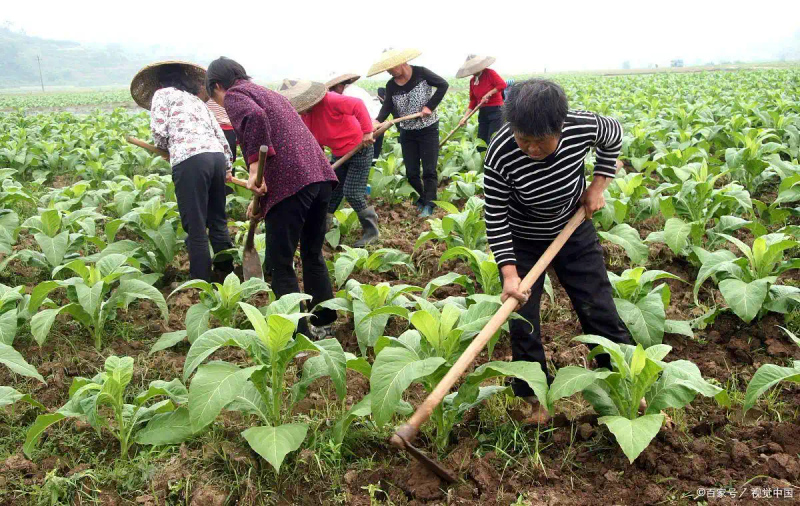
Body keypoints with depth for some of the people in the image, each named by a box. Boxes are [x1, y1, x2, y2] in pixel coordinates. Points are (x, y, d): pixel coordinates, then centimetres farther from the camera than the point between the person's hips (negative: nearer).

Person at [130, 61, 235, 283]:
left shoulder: (162, 93, 12)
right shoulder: (197, 100, 29)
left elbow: (159, 131, -1)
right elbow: (220, 135, 24)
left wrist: (164, 148, 20)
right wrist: (228, 166, 32)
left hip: (190, 159, -6)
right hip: (217, 156, 7)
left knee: (195, 227, -2)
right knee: (217, 221, 17)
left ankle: (201, 281, 2)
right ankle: (226, 272, 25)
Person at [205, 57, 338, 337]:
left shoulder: (234, 95, 5)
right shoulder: (268, 92, 30)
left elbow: (255, 117, -20)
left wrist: (254, 168, -19)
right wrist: (262, 199, 28)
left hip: (290, 183, -8)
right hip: (320, 175, 8)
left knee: (281, 265, 2)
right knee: (313, 254, 21)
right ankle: (323, 323, 29)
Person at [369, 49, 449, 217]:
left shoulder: (420, 73, -12)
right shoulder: (391, 85, -2)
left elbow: (443, 85, -12)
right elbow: (387, 107, -12)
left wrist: (430, 106, -19)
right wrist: (378, 121, -32)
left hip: (428, 130, -4)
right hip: (407, 133, 4)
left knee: (429, 170, -5)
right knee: (411, 173, 6)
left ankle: (428, 206, -2)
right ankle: (421, 200, 26)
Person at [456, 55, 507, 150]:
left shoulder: (489, 73, -8)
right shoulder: (472, 81, 11)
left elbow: (503, 85, -19)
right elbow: (473, 101, 11)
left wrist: (488, 94, -17)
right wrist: (465, 117, 2)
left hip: (496, 110, -7)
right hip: (483, 113, 7)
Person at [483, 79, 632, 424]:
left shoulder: (583, 127, -26)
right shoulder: (501, 154, -32)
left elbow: (614, 136, 0)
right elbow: (495, 218, -21)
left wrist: (598, 186, -7)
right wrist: (509, 274, -29)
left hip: (574, 231, 2)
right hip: (522, 242, -1)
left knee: (600, 310, 7)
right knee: (522, 322, 2)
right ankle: (535, 399, 23)